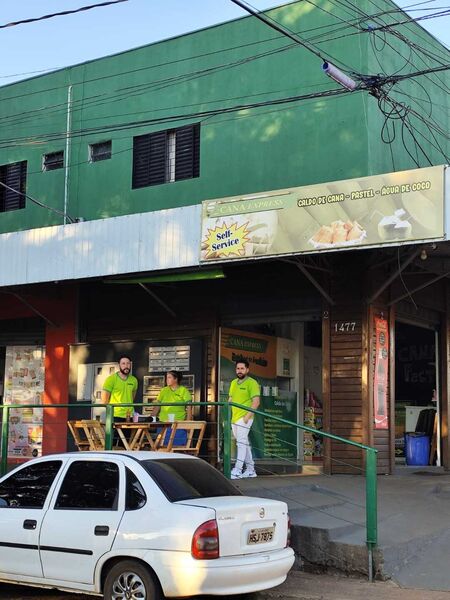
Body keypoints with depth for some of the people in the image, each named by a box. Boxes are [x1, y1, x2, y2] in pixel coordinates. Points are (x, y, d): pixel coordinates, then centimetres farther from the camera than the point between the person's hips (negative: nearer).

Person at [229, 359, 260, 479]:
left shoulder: (252, 383, -6)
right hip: (234, 418, 8)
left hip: (244, 418, -8)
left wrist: (247, 416, -19)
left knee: (241, 443, -12)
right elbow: (230, 400, 20)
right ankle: (250, 470, 20)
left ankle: (237, 470, -15)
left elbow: (256, 401, -13)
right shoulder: (233, 383, 16)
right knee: (244, 443, 13)